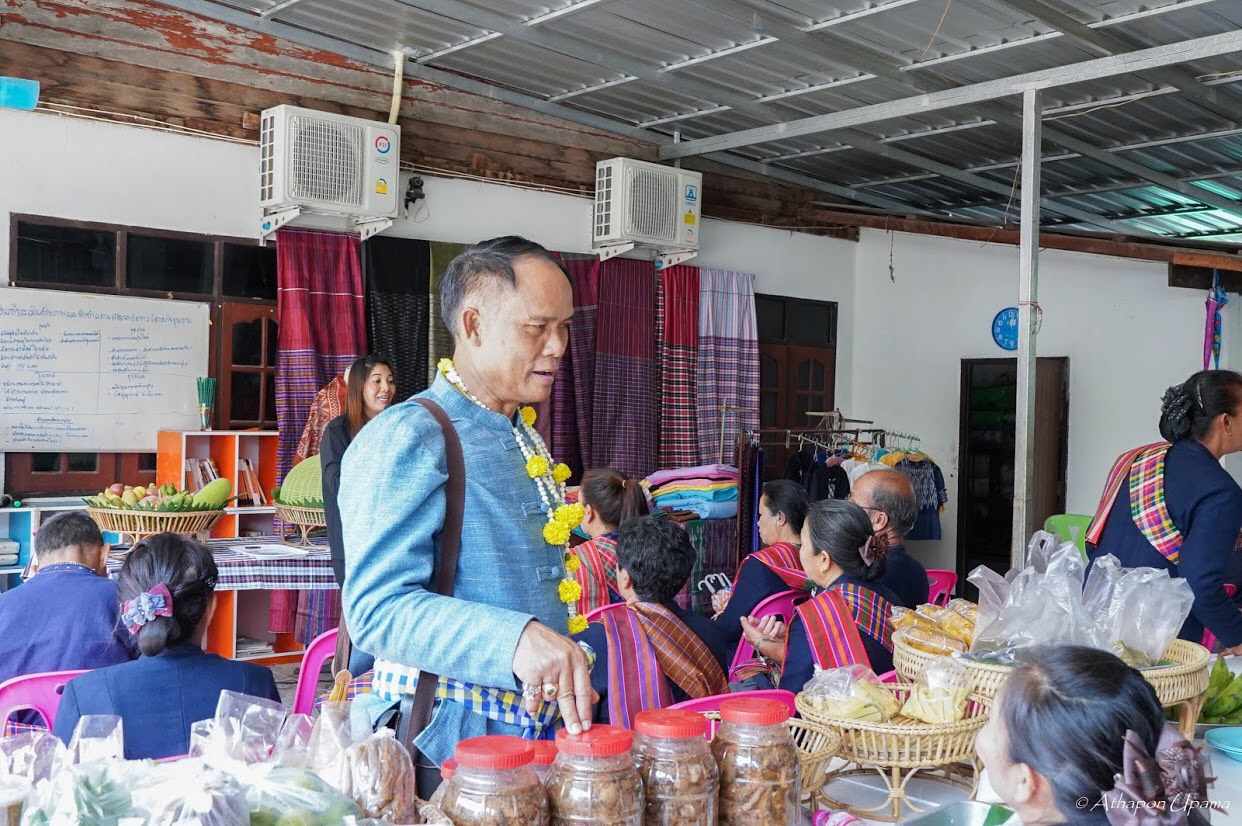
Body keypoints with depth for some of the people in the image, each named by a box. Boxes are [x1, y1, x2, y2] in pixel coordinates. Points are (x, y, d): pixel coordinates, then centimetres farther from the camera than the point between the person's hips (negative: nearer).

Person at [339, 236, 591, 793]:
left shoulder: (525, 435, 11)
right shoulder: (408, 438, -18)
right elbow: (379, 606, -28)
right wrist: (515, 637, -40)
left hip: (537, 725, 9)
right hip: (445, 742, -8)